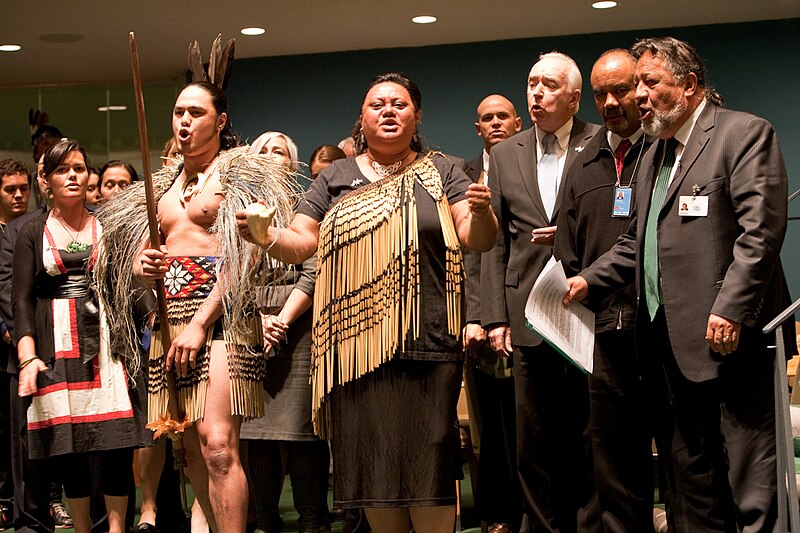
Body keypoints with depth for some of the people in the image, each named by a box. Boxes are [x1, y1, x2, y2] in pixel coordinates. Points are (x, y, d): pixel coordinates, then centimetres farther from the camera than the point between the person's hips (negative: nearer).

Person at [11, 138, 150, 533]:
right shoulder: (33, 233, 8)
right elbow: (22, 298, 1)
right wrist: (28, 356, -11)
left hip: (105, 339, 0)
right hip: (56, 344, 0)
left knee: (118, 439, -8)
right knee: (68, 443, 1)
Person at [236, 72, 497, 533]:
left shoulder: (441, 173, 8)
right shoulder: (336, 179, 14)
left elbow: (479, 238, -2)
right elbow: (299, 243, 9)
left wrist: (481, 211, -24)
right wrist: (265, 236, -12)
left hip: (425, 344, -2)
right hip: (357, 347, 2)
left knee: (427, 458, -3)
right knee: (370, 456, 5)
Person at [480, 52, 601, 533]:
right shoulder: (505, 156, 13)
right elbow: (494, 243, 11)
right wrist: (495, 315, 4)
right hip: (529, 313, 3)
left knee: (588, 434, 2)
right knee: (534, 439, 7)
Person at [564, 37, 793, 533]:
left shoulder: (745, 134, -5)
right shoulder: (654, 156, 21)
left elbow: (760, 231, -15)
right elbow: (636, 243, 24)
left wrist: (730, 310, -21)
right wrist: (589, 280, 9)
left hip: (731, 341, -9)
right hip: (670, 343, 9)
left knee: (753, 485, -6)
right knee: (687, 478, 12)